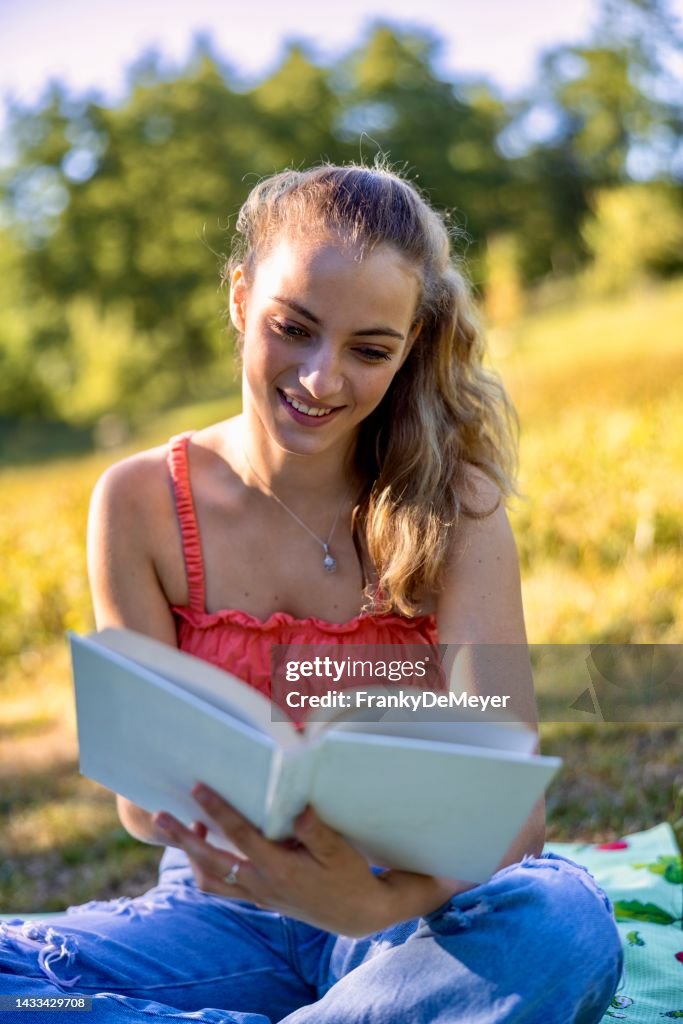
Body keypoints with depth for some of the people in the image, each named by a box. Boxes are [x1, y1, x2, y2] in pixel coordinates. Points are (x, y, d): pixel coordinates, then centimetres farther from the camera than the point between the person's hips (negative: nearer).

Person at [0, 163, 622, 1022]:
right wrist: (208, 819, -31)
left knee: (563, 922, -34)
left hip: (413, 906, 0)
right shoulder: (143, 503, -4)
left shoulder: (454, 502, -6)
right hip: (227, 911, 1)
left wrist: (380, 899, -40)